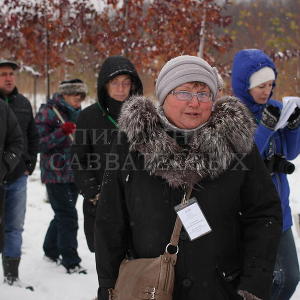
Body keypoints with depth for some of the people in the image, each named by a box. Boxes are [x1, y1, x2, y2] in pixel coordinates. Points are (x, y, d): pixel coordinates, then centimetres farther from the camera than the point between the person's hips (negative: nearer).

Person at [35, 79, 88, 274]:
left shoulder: (78, 113, 12)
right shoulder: (48, 113, -9)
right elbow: (40, 144, -15)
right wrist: (62, 132, -27)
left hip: (74, 173, 7)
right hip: (56, 175, -7)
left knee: (63, 215, 15)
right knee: (68, 217, -9)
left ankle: (51, 251, 32)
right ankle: (71, 262, -4)